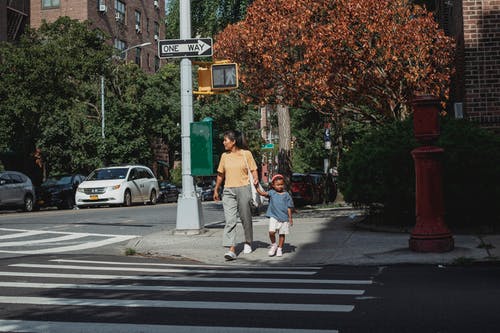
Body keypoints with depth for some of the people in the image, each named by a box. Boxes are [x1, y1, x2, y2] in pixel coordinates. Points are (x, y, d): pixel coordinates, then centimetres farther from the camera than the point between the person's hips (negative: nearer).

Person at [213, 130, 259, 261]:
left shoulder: (246, 154, 0)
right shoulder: (224, 156, 9)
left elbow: (253, 170, 2)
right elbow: (220, 174, 18)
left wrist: (256, 179, -18)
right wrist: (216, 190, 22)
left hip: (243, 189, -2)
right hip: (228, 191, 2)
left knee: (246, 218, 10)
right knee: (230, 220, -9)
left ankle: (248, 243, 33)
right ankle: (231, 250, -15)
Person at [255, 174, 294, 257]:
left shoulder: (286, 195, 2)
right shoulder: (272, 193, 4)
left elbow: (289, 207, 3)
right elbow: (262, 193, -7)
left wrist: (290, 218, 1)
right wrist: (257, 186, -18)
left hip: (284, 218, 0)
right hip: (274, 216, 0)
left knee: (282, 234, 7)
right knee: (271, 232, -13)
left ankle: (279, 249, 22)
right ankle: (273, 245, 12)